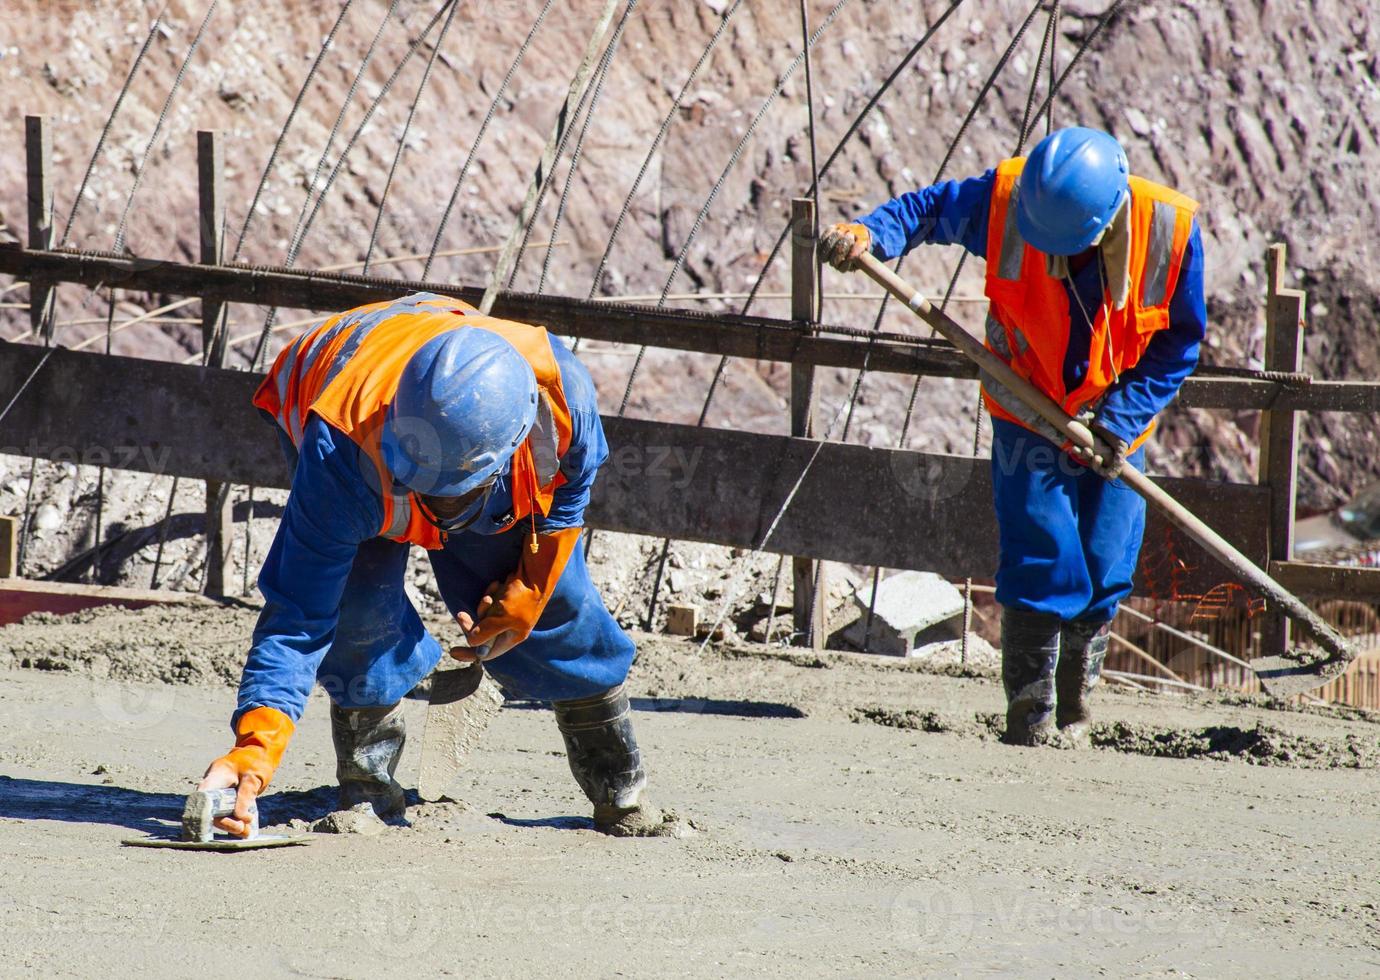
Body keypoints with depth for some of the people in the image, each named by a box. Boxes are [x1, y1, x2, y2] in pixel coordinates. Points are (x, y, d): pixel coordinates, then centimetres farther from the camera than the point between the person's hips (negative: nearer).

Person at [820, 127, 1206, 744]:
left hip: (1114, 430, 1)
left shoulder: (1171, 231, -21)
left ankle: (1074, 710, 21)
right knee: (1040, 564, -11)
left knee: (1102, 576, 0)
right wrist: (869, 235, -28)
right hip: (1028, 421, -1)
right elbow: (932, 208, -6)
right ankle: (1030, 719, 0)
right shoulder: (1007, 201, -23)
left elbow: (1179, 343, -9)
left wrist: (1119, 420, -17)